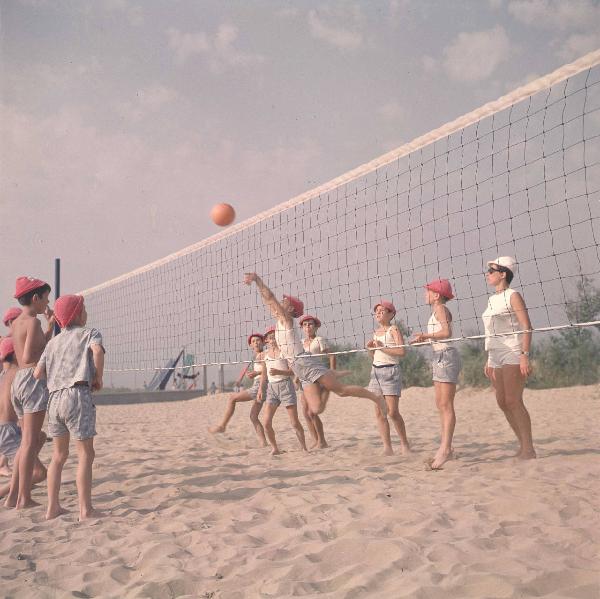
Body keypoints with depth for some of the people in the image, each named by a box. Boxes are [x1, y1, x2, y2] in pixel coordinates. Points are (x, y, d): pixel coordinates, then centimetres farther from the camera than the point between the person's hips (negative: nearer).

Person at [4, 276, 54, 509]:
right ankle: (24, 498, -4)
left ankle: (13, 496, 15)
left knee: (27, 442, 14)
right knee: (30, 442, -6)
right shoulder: (33, 321, -9)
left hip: (19, 380, 9)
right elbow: (28, 357, -18)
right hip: (34, 379, -9)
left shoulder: (16, 322, 18)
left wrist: (50, 326, 22)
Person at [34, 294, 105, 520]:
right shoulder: (90, 332, 4)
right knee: (86, 454, -1)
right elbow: (97, 350, -19)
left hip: (54, 398, 6)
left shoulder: (53, 341, 20)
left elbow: (38, 373, 13)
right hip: (78, 394, -6)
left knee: (59, 455, 16)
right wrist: (98, 378, -6)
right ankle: (85, 509, -3)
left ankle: (52, 507, 18)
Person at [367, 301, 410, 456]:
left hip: (391, 370, -7)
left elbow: (401, 351, -18)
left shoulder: (394, 329, -4)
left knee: (392, 412, -9)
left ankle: (404, 444, 7)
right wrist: (371, 349, 5)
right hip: (376, 371, 7)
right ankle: (387, 447, 7)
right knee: (379, 412, 2)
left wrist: (382, 347, -17)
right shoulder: (376, 332, 16)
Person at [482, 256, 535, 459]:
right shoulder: (492, 300, 16)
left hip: (513, 353, -8)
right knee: (502, 402, 7)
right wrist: (489, 360, 18)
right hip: (496, 355, 8)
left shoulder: (512, 296, -7)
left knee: (513, 401, -11)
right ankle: (523, 445, 16)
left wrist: (525, 355, -21)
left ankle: (528, 448, -4)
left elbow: (527, 328, -13)